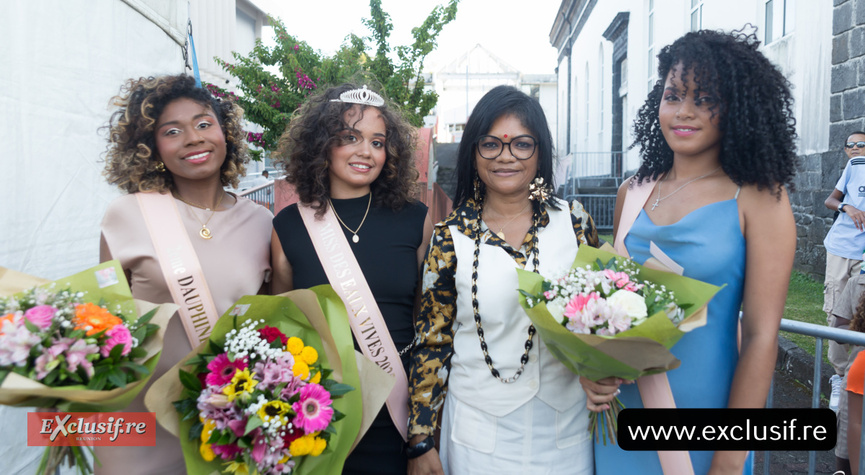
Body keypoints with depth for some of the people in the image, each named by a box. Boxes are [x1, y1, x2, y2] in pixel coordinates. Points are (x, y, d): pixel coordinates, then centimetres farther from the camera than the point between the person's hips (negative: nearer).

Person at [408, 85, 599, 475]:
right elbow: (431, 343, -4)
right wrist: (420, 443, -4)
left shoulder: (575, 226, -3)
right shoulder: (450, 238, -8)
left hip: (566, 428, 2)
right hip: (478, 432, -1)